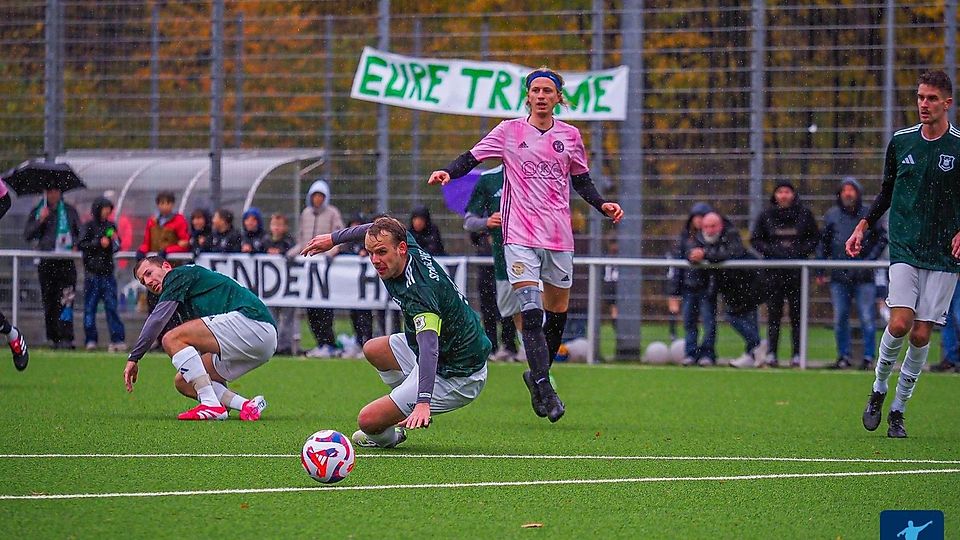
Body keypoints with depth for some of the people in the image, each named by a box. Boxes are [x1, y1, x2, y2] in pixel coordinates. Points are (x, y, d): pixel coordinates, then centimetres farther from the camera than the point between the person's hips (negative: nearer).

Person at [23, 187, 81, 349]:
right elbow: (27, 235, 3)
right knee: (49, 302, 3)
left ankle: (66, 338, -18)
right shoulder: (37, 212, 11)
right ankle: (52, 337, 11)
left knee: (65, 301, -13)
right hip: (46, 262, 2)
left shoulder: (70, 211, 10)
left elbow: (80, 232, 14)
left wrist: (76, 246, -5)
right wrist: (40, 220, -9)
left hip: (66, 262, -2)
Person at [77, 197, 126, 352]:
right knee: (90, 306, 1)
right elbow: (81, 245, -9)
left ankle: (118, 339, -3)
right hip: (92, 272, -3)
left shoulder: (111, 226, 10)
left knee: (111, 305, 0)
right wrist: (98, 243, -16)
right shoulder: (90, 226, -2)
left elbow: (116, 247, 16)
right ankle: (91, 340, 6)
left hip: (107, 272, 3)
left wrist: (115, 241, -5)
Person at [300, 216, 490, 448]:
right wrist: (334, 238, 22)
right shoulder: (412, 249, -7)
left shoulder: (417, 292, -33)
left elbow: (429, 348, -46)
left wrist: (423, 403, -57)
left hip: (454, 375, -10)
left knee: (368, 420, -14)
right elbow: (375, 229, 17)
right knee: (372, 349, 31)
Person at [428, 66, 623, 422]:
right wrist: (449, 173, -16)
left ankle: (537, 376, 26)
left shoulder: (570, 136, 10)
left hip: (559, 237, 3)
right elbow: (473, 157, 3)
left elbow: (581, 181, 18)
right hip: (520, 234, -3)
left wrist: (603, 205, 3)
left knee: (557, 311, 7)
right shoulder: (509, 131, 4)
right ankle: (544, 389, -21)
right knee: (530, 310, -16)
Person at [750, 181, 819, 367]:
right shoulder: (766, 215, 6)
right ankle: (771, 353, 3)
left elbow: (815, 238, 8)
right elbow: (755, 240, 9)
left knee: (797, 313, 0)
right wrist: (771, 251, -8)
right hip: (774, 271, 1)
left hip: (797, 270, -1)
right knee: (774, 313, 0)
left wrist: (801, 251, -8)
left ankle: (797, 355, 2)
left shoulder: (804, 214, 4)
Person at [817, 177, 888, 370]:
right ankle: (843, 356, 14)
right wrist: (820, 271, 8)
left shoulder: (869, 215, 1)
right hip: (839, 276, 2)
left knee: (867, 319, -3)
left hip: (863, 276, -2)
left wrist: (870, 259, -4)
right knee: (840, 319, 5)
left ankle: (868, 357, 3)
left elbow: (882, 239, 8)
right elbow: (822, 244, 12)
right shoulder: (831, 215, 7)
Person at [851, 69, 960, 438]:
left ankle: (898, 409, 12)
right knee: (900, 322, -16)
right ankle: (878, 390, 9)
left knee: (922, 333, -3)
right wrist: (863, 226, 10)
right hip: (904, 248, 1)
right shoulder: (901, 142, 6)